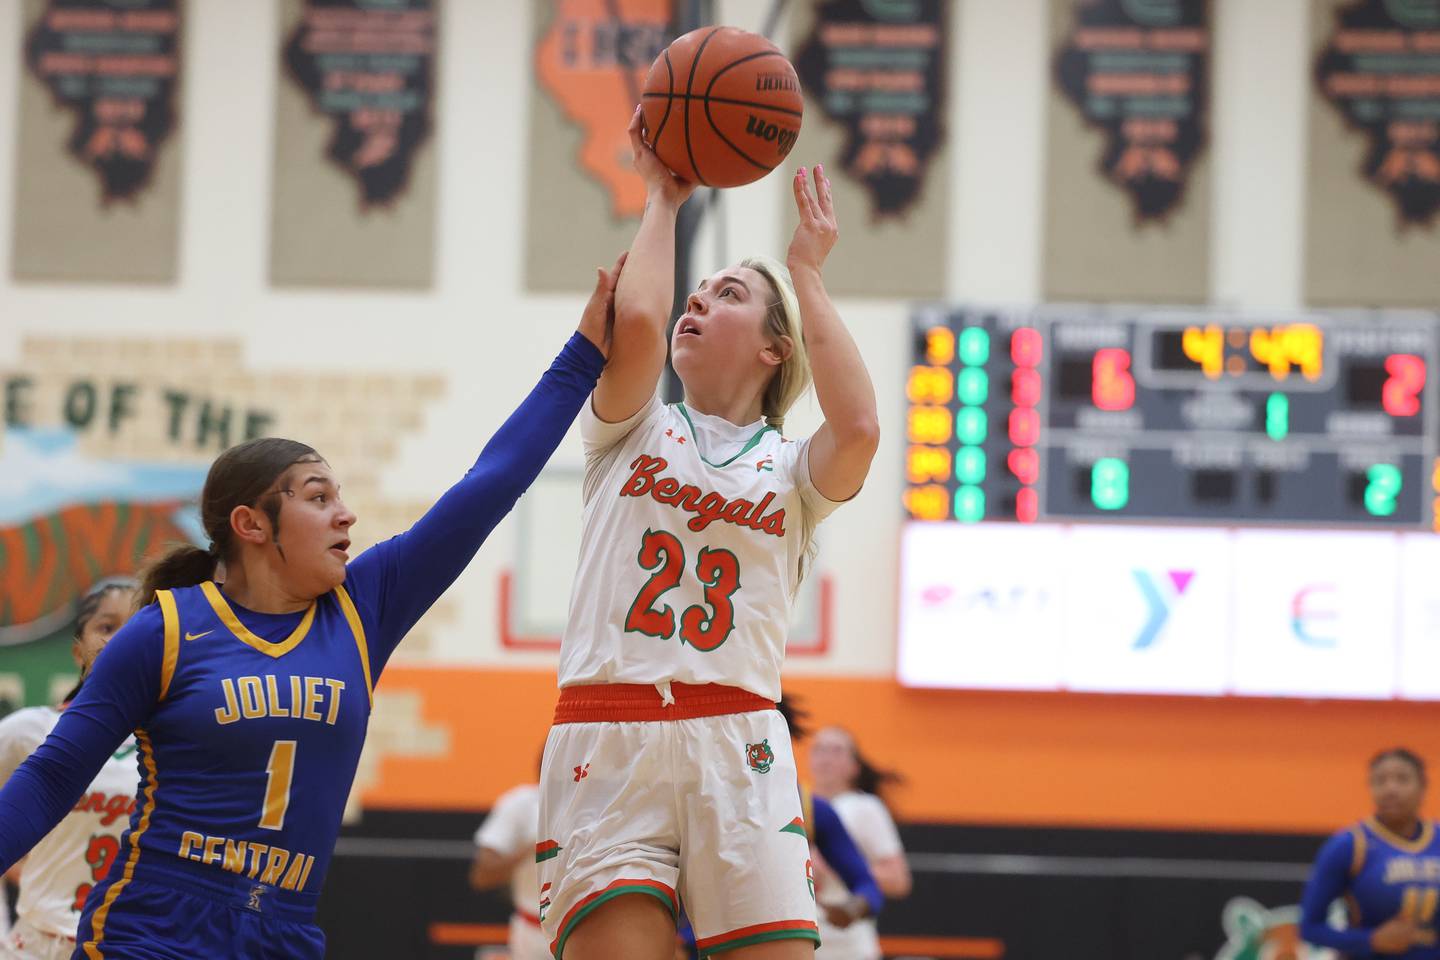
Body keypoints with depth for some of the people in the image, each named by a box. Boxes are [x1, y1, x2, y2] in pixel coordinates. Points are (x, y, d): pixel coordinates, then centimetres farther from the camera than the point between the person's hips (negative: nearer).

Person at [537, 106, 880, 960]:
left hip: (737, 739, 0)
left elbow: (858, 428, -9)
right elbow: (637, 323, -5)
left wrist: (806, 273, 3)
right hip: (607, 739, 0)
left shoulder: (791, 468, 15)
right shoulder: (632, 431, 16)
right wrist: (663, 201, 10)